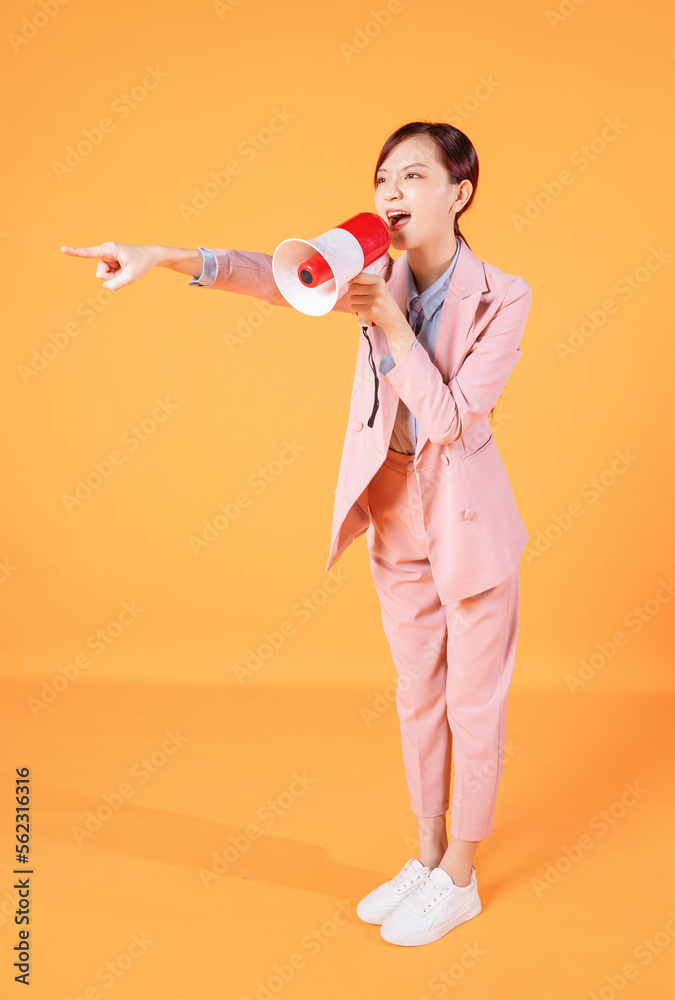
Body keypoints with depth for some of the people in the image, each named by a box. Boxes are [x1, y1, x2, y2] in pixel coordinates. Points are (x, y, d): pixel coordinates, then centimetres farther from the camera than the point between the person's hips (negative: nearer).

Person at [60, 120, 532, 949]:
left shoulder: (502, 297, -13)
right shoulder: (378, 275, -2)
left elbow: (449, 419, -20)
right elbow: (274, 276, -18)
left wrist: (390, 324, -23)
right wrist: (163, 257, -32)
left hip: (469, 524, -4)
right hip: (395, 521, 5)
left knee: (473, 702, 9)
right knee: (417, 696, 17)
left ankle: (458, 880, 27)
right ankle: (428, 857, 36)